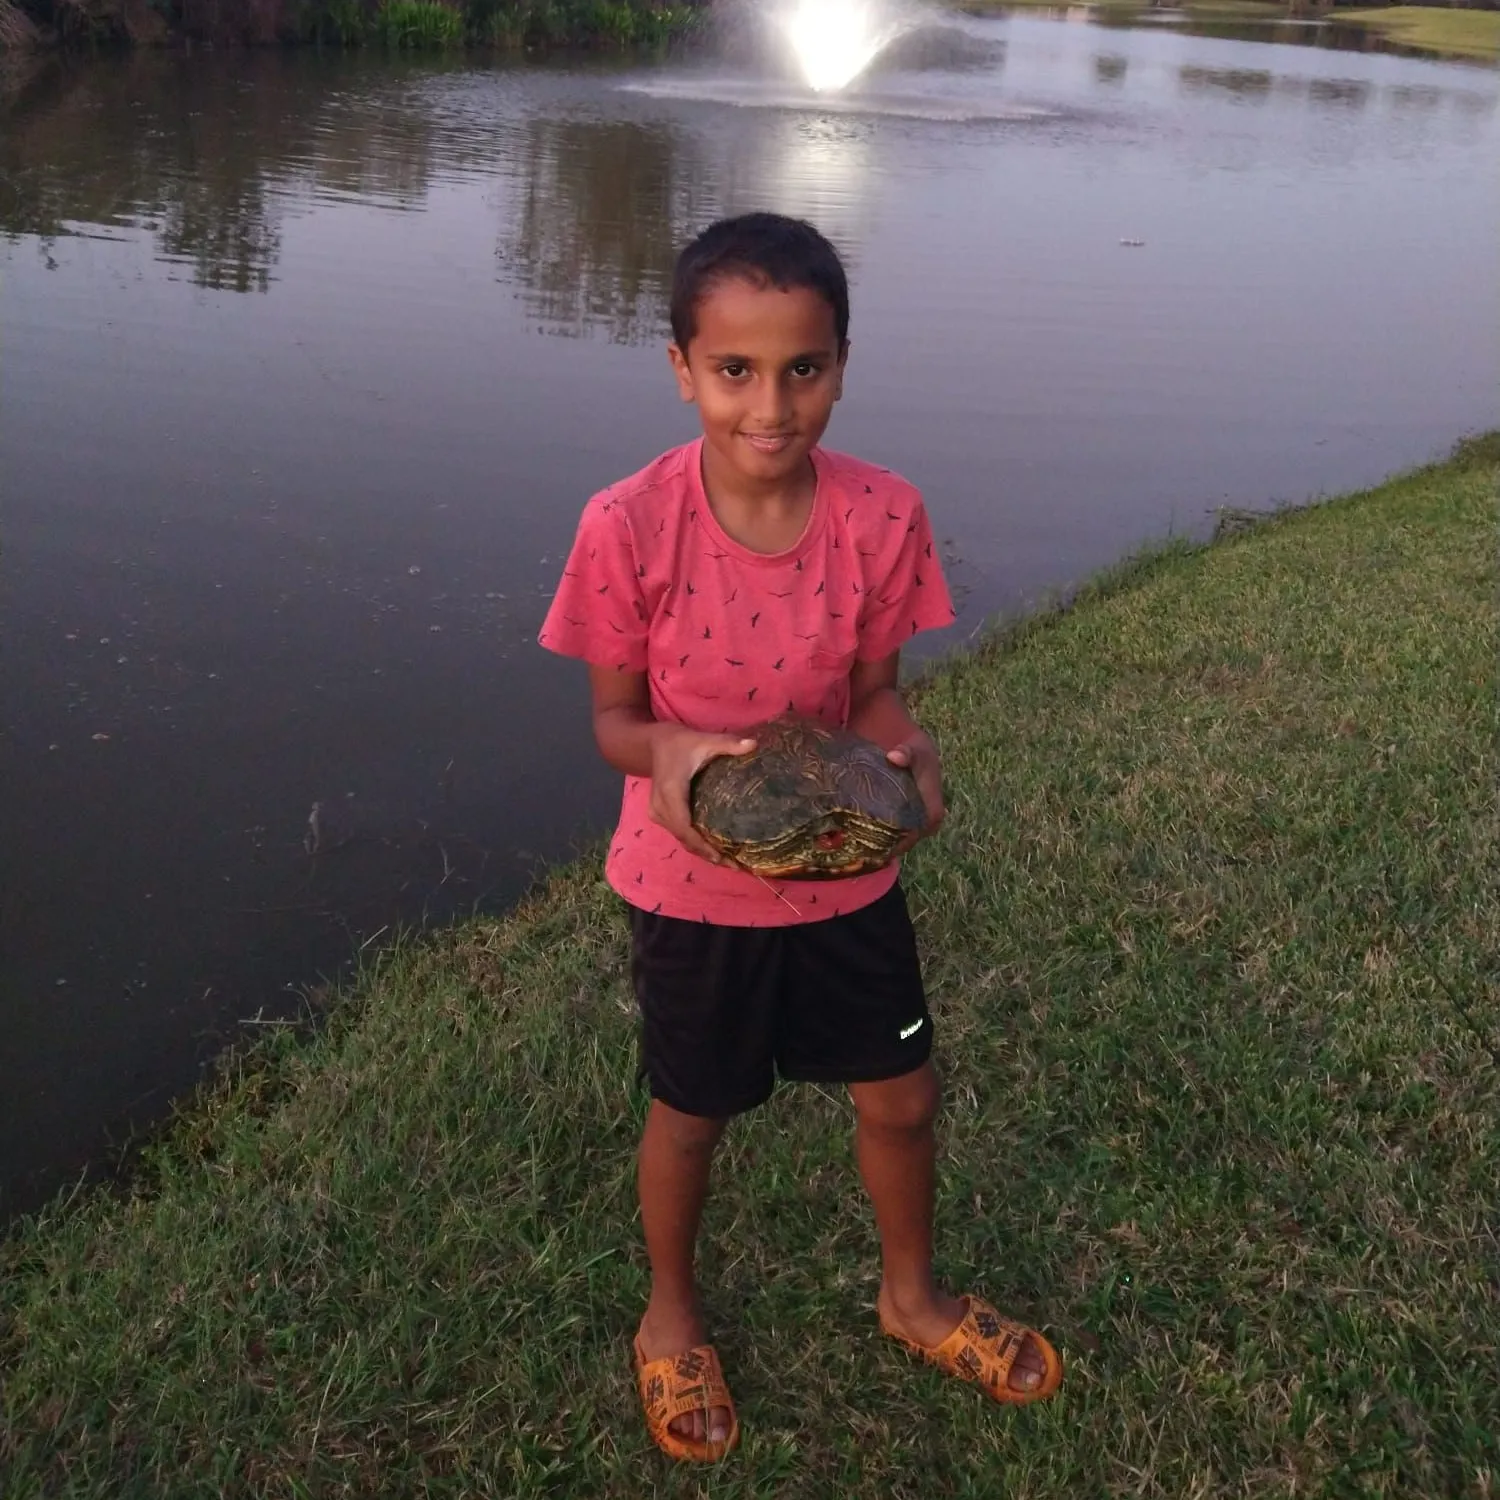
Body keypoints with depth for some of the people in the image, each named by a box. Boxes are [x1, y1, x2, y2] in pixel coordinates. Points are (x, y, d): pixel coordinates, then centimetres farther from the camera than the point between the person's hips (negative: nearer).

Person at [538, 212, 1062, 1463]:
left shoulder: (883, 516, -16)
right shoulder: (629, 528, -23)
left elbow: (872, 692, -4)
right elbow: (614, 718, -12)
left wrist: (909, 757, -26)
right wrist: (666, 754, -34)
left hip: (846, 869, 3)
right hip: (694, 881, -2)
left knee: (903, 1097, 18)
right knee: (691, 1116, 18)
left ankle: (911, 1294, 49)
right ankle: (671, 1319, 48)